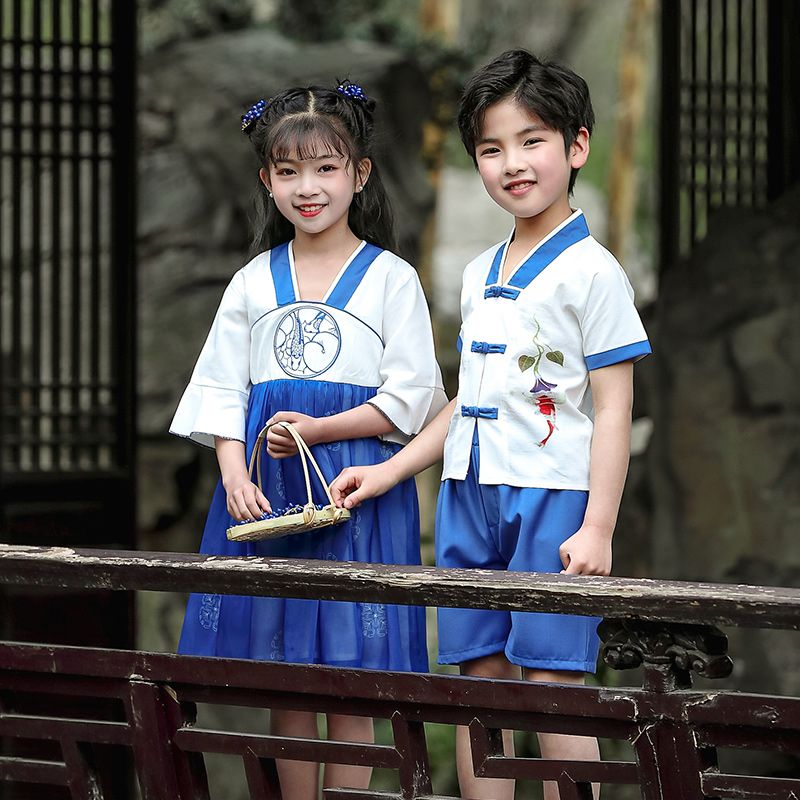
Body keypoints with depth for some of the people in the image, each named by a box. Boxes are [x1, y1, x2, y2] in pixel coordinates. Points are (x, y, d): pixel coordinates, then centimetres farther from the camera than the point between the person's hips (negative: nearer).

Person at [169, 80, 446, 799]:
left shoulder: (391, 278, 0)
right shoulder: (254, 283, 11)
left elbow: (412, 397, -5)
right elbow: (221, 389, 9)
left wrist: (318, 429, -15)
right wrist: (234, 473, -8)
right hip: (266, 489, 4)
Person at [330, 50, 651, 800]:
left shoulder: (590, 271, -5)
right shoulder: (479, 274, 15)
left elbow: (613, 407, -9)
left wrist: (597, 527, -15)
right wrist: (389, 472, 19)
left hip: (551, 499, -7)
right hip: (469, 494, 7)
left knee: (552, 680, -9)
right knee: (479, 681, 7)